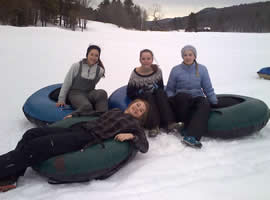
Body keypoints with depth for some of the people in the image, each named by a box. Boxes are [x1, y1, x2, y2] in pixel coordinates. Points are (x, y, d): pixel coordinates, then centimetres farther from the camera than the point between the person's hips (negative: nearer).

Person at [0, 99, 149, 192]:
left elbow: (144, 147, 2)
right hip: (78, 128, 7)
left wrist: (131, 136, -15)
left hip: (89, 139, -7)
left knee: (35, 146, -21)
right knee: (31, 134, -9)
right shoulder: (115, 111, 28)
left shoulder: (134, 124, 11)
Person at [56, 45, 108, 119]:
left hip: (89, 93, 3)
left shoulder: (100, 71, 3)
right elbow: (67, 83, 2)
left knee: (102, 93, -32)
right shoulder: (76, 66, -3)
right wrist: (61, 99, 2)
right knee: (87, 106, -37)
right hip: (76, 93, -3)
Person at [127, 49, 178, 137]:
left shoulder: (157, 71, -4)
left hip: (155, 99, 2)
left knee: (161, 92, -27)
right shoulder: (135, 74, -12)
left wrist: (156, 91, -17)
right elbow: (129, 93, -9)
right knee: (148, 96, -32)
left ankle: (168, 123, -36)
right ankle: (153, 126, -44)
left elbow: (161, 88, 3)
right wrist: (145, 94, -15)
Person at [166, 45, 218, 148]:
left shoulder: (202, 69, 8)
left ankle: (191, 136, -46)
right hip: (181, 100, -1)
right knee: (183, 96, -35)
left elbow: (208, 89, 9)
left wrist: (216, 104, 1)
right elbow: (169, 89, 8)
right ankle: (187, 127, -26)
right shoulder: (176, 70, 4)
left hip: (197, 98, 1)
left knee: (205, 104, -32)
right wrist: (171, 99, -12)